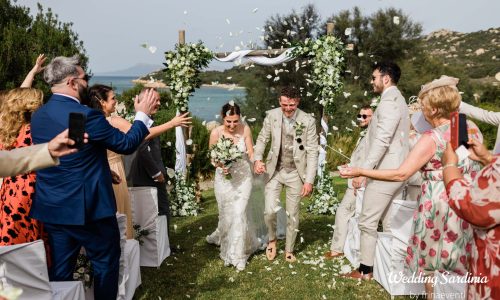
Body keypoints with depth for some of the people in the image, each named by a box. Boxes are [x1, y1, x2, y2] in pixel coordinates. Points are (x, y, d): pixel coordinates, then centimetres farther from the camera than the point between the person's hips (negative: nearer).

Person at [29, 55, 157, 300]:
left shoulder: (38, 116, 5)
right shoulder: (86, 115, -20)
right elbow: (126, 144, -12)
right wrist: (142, 115, 3)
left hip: (52, 208, 7)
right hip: (88, 206, -7)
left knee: (60, 269, 15)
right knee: (106, 262, 12)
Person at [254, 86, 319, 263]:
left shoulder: (308, 121, -11)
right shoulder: (272, 115, -7)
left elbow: (312, 152, -8)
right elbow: (262, 139, 4)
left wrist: (309, 181, -12)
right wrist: (257, 159, -14)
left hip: (295, 173, -1)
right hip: (274, 171, 1)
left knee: (293, 215, 9)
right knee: (270, 211, -8)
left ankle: (289, 250, 30)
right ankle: (272, 239, 24)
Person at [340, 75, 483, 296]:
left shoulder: (432, 139, -19)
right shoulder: (472, 128, 2)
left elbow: (401, 174, -22)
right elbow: (473, 167, 15)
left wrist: (360, 172, -19)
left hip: (439, 204, -6)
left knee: (431, 260, 12)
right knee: (461, 262, 18)